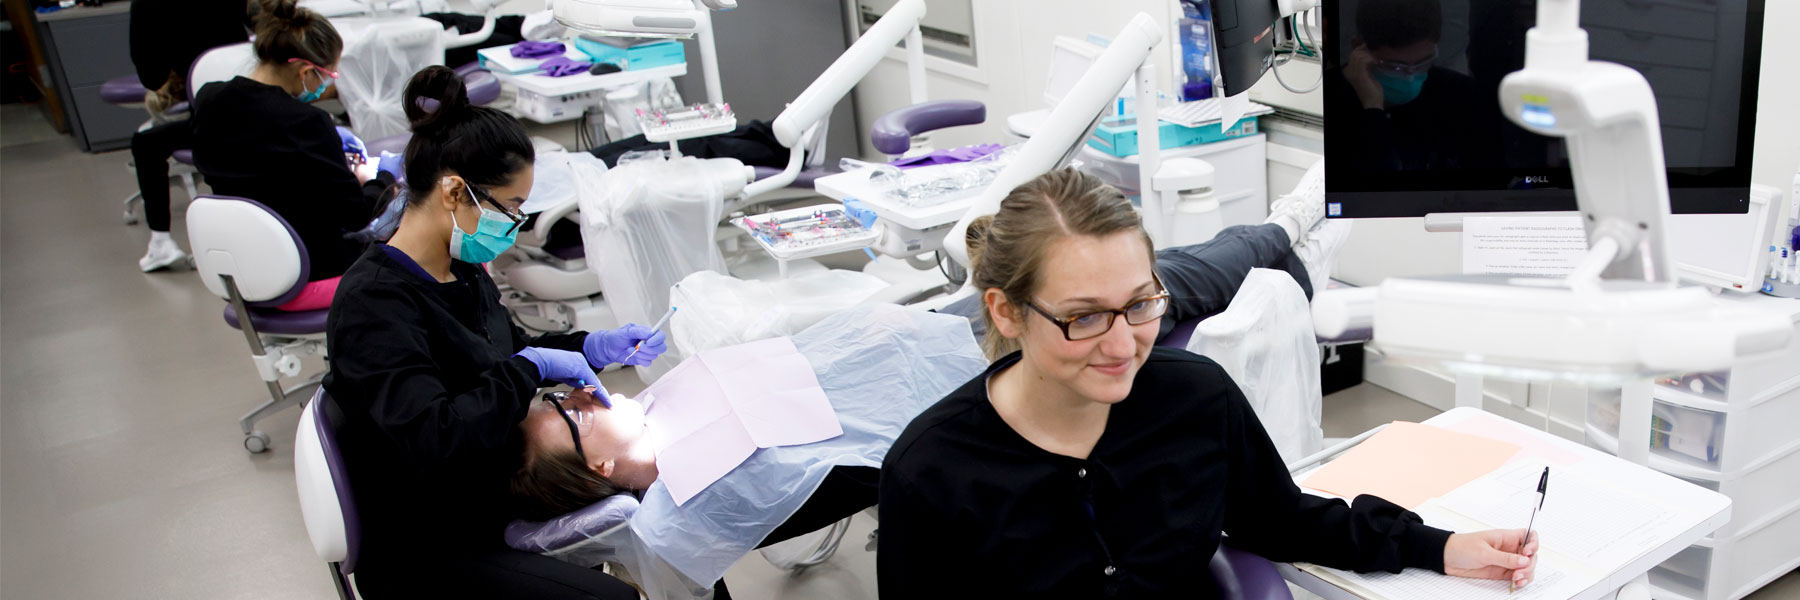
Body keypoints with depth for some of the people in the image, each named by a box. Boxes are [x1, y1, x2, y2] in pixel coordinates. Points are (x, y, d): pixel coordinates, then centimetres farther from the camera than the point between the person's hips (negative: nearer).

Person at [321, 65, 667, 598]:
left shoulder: (459, 268, 1)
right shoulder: (372, 303, -26)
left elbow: (506, 349, 18)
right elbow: (432, 440, -37)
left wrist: (596, 347, 3)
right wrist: (532, 366, -27)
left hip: (493, 494, 9)